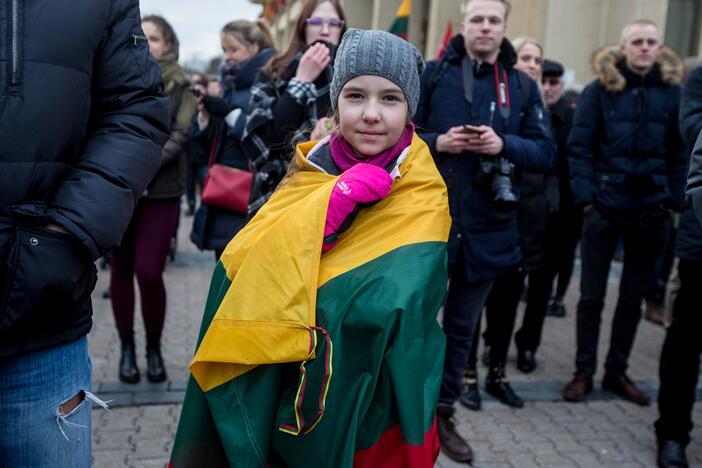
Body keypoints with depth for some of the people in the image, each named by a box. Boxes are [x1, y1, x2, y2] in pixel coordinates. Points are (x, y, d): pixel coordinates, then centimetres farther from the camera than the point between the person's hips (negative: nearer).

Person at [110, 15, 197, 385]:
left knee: (149, 271, -7)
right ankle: (127, 348, 22)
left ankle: (154, 349, 13)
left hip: (161, 192, -2)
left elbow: (179, 136, -5)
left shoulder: (180, 86, 4)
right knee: (121, 271, 7)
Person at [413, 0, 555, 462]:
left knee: (462, 325, 14)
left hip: (487, 226, 2)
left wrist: (504, 144, -15)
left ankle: (443, 411, 31)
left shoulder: (523, 86, 6)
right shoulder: (433, 74, 1)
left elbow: (546, 152, 3)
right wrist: (437, 142, -17)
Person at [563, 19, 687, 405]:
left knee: (633, 298, 12)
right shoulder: (600, 90, -1)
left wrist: (674, 201, -1)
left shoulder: (673, 93, 5)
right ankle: (583, 371, 18)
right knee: (592, 296, 5)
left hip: (651, 212, 3)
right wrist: (585, 195, -12)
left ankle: (617, 372, 26)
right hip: (604, 207, -2)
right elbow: (579, 146, -3)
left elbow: (680, 154, 7)